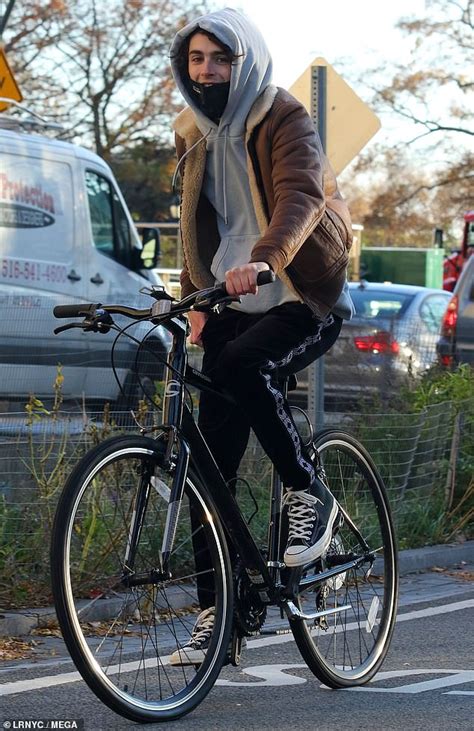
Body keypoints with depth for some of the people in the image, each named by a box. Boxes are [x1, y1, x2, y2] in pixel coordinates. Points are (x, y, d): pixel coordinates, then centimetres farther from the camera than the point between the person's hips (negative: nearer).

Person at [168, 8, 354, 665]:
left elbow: (301, 196, -29)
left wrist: (261, 261, -47)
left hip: (305, 302, -6)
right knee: (213, 463, -3)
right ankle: (216, 612, 4)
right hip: (233, 305, 6)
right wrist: (195, 298, 11)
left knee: (241, 365, -36)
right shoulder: (194, 134, 10)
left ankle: (310, 495, -16)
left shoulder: (283, 121, -11)